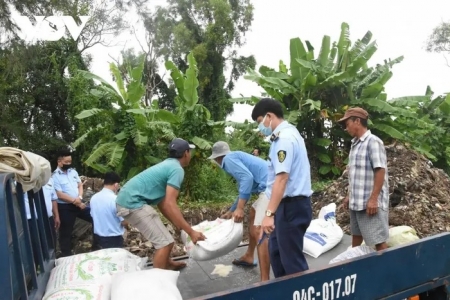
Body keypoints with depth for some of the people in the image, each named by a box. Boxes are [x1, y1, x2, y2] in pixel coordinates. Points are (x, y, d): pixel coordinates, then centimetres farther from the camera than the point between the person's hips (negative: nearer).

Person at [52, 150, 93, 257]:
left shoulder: (73, 171, 7)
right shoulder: (55, 176, -13)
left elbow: (80, 185, 9)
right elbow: (59, 195, -18)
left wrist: (79, 197, -10)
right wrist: (75, 201, -17)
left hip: (79, 204, 6)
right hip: (65, 207, -6)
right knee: (66, 232, 7)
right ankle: (66, 254, 23)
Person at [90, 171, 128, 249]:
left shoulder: (93, 198, -3)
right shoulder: (116, 199, -22)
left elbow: (93, 216, 12)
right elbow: (124, 222, -15)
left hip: (98, 237, 6)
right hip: (114, 239, -6)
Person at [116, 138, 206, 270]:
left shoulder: (168, 165, 17)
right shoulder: (177, 169, -13)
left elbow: (162, 203, 18)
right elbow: (170, 204, -24)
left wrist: (180, 226, 19)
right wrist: (191, 232, -22)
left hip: (128, 199, 11)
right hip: (133, 202, -11)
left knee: (161, 237, 26)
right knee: (165, 242, -8)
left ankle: (167, 263, 44)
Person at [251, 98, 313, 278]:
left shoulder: (284, 138, -18)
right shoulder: (287, 134, 13)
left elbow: (282, 178, -27)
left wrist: (269, 213, -30)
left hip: (291, 206, -10)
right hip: (289, 204, 10)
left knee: (292, 259, 1)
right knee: (276, 252, 21)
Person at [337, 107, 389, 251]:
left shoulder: (373, 142, -13)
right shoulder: (355, 143, 12)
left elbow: (380, 171, -18)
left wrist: (373, 199, -21)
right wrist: (349, 196, 19)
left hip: (370, 202, -9)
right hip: (356, 201, 9)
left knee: (378, 240, 0)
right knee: (356, 235, 19)